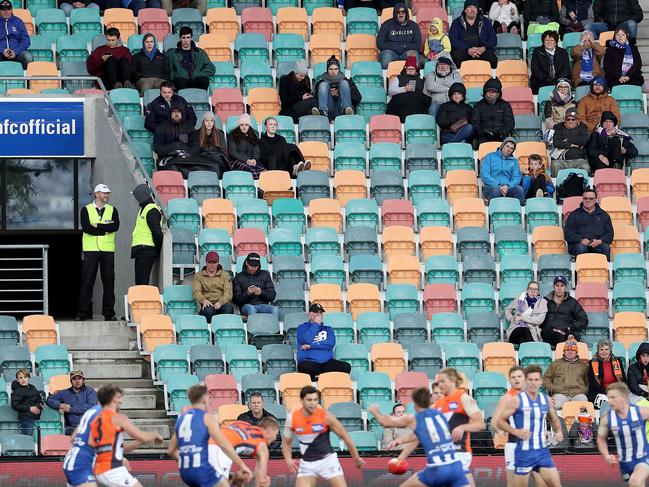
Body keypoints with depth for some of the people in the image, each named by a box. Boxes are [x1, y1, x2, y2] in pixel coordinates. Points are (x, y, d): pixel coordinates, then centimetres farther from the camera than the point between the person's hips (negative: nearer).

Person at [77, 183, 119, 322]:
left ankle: (109, 313, 6)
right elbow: (86, 227, -11)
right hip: (91, 249, -2)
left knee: (109, 282, 1)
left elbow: (115, 226, -6)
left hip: (108, 250, 2)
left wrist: (98, 226, -12)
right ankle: (83, 313, -3)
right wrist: (106, 229, -9)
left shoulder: (112, 210, 12)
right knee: (87, 281, -4)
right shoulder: (86, 210, 6)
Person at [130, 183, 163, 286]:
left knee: (142, 282, -12)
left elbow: (157, 232, -20)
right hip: (141, 250, 10)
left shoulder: (151, 210, -13)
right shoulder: (143, 208, 19)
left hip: (147, 250, -10)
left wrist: (158, 249, -10)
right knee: (139, 282, 11)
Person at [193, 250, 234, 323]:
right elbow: (196, 292, 4)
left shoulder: (224, 275, 21)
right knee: (209, 310, -38)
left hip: (222, 304, 1)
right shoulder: (199, 276, 20)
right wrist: (203, 300, -20)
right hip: (208, 305, -1)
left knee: (228, 308, -36)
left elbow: (228, 292, 6)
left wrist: (220, 302, -17)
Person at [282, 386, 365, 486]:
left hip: (327, 460, -2)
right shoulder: (292, 418, -8)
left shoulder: (325, 416, -15)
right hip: (307, 463, 2)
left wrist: (356, 458, 3)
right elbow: (286, 442, 8)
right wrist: (288, 460, -11)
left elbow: (344, 436, -4)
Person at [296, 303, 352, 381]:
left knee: (346, 367, -24)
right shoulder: (302, 328, 13)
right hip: (309, 362, -3)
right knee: (306, 367, -40)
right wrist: (316, 324, 2)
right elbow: (307, 340, -9)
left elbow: (331, 343, 0)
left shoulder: (328, 329, 21)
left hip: (327, 362, 3)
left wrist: (311, 346, -5)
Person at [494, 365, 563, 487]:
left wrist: (559, 432, 3)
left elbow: (554, 419, 23)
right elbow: (499, 421, -7)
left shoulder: (546, 400, 7)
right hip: (524, 452, -4)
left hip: (542, 451, 4)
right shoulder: (516, 400, -8)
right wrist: (516, 432, -20)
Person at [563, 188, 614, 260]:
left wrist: (600, 241, -7)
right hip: (579, 243, -1)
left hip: (597, 243, 1)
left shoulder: (603, 215, 22)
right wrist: (581, 240, -12)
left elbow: (609, 233, 16)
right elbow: (568, 234, 8)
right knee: (581, 248, -36)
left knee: (605, 248, -32)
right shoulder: (574, 215, 18)